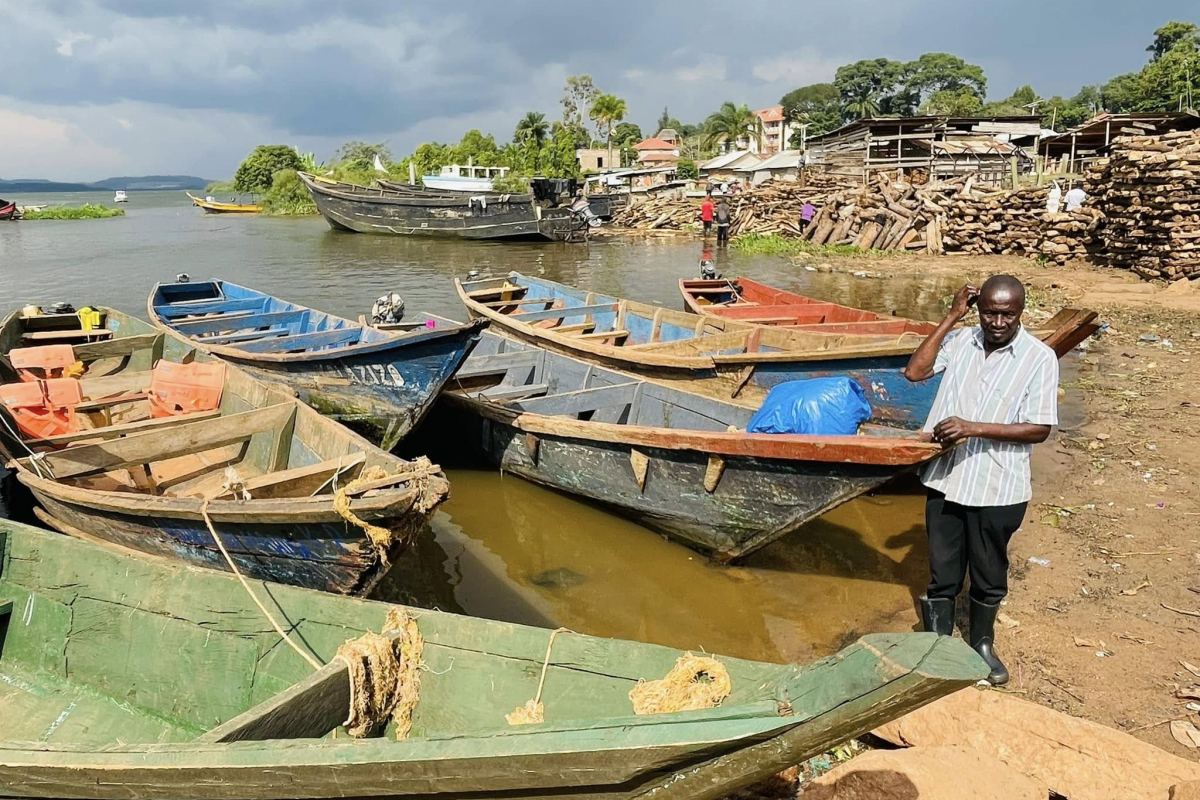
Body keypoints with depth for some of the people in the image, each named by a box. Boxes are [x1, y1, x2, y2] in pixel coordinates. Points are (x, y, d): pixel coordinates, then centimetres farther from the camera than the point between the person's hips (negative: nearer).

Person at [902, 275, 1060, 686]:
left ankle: (982, 643, 40)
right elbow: (915, 371, -10)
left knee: (989, 575, 17)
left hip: (997, 487, -2)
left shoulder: (1039, 358, -9)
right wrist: (950, 318, -11)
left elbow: (1039, 429, -12)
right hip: (945, 478, 2)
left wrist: (974, 428, -23)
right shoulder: (960, 339, 0)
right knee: (942, 572, 14)